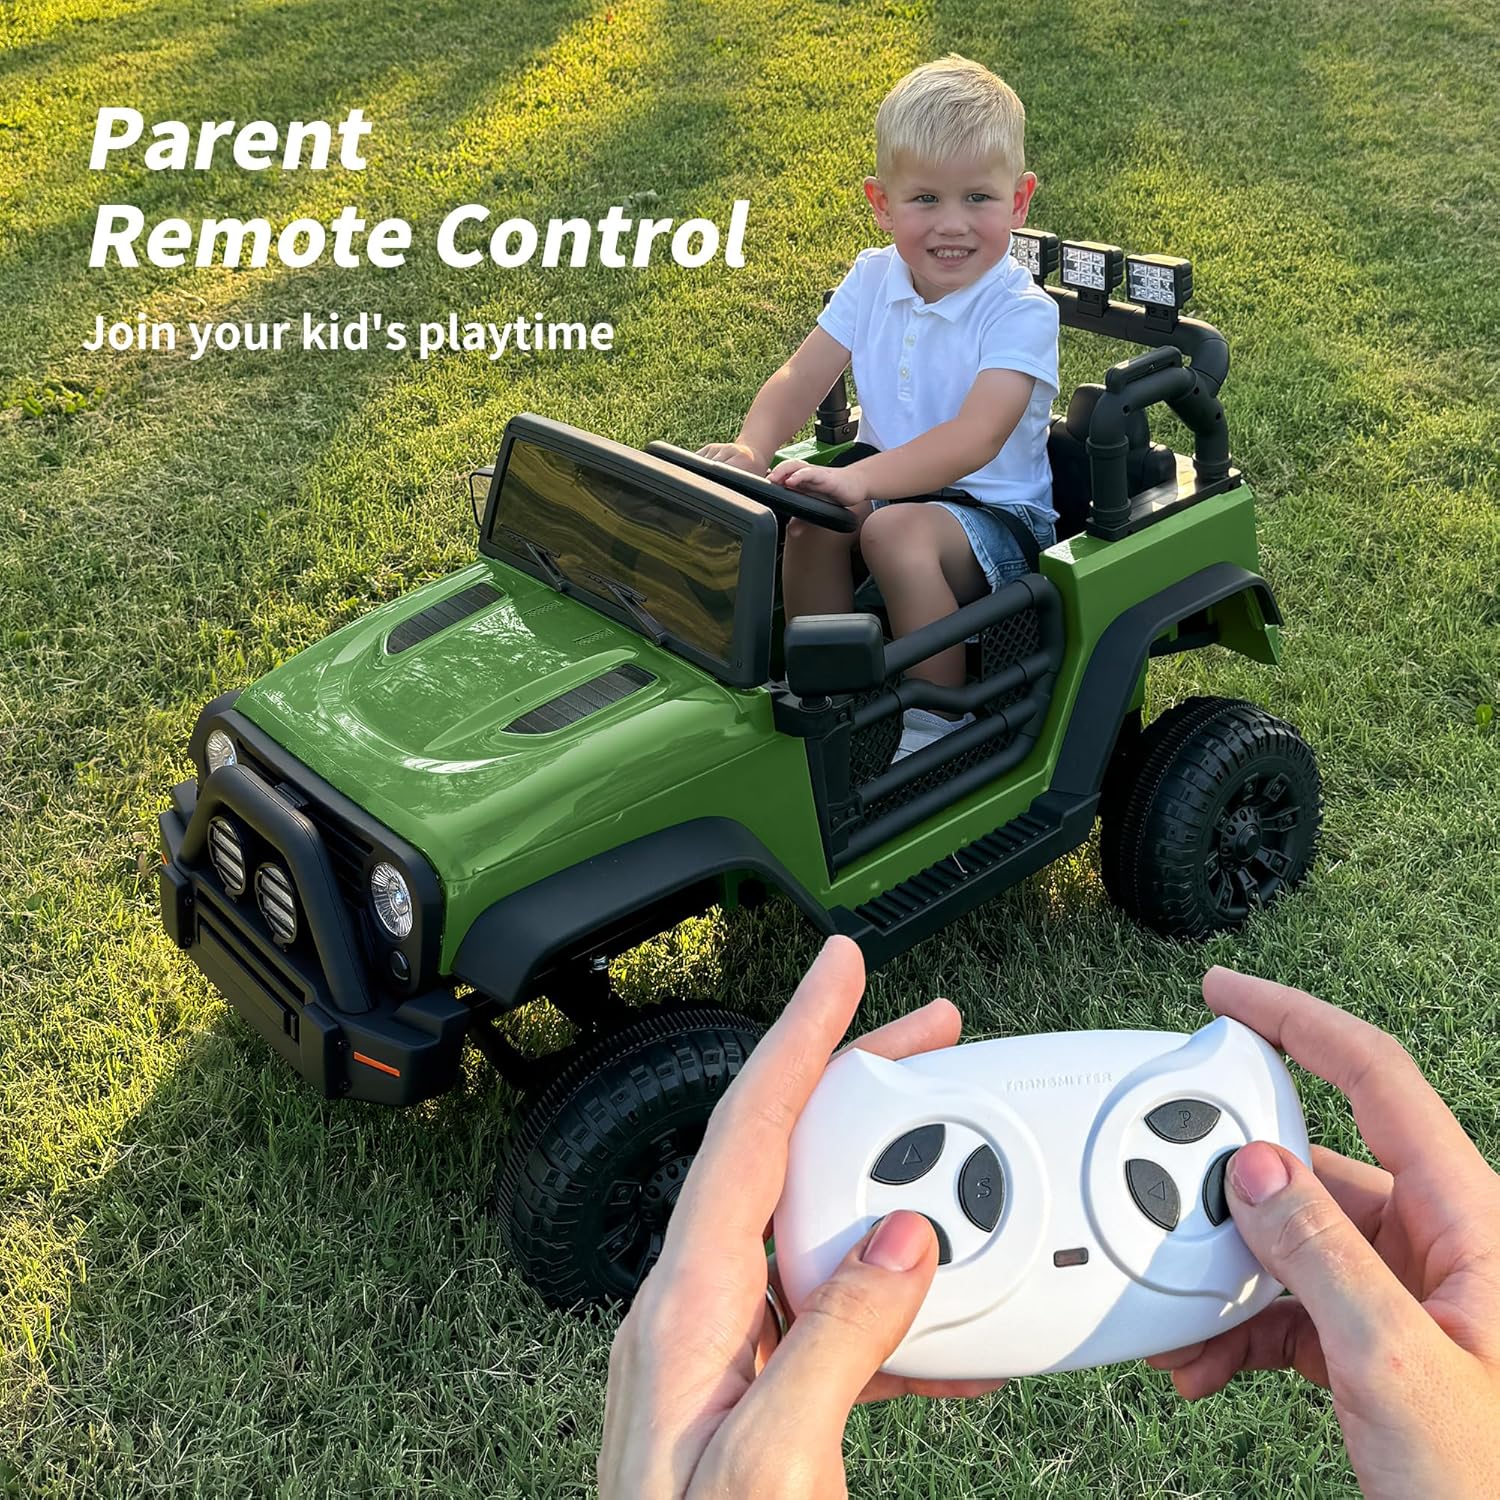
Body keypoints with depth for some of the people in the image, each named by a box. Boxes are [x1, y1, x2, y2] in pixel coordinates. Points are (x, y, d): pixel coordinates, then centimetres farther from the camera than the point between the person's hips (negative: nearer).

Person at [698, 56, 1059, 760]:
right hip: (886, 478, 5)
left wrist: (859, 478, -46)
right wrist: (751, 449, -26)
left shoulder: (1022, 312, -17)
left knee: (898, 531, -35)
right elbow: (801, 377, -3)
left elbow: (975, 439, -32)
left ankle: (942, 720, -18)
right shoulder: (873, 280, 1)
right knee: (810, 517, -25)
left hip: (994, 510, -5)